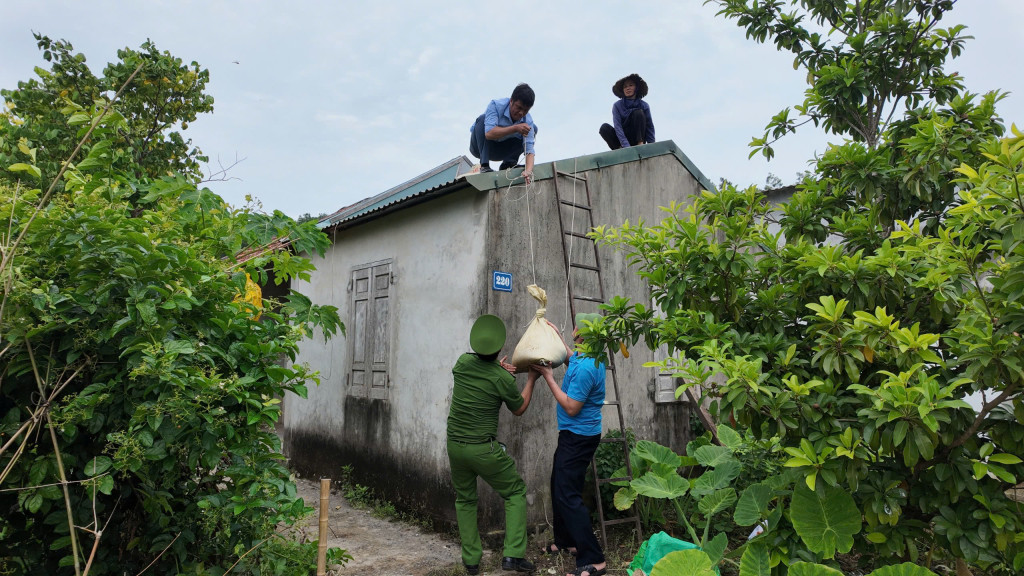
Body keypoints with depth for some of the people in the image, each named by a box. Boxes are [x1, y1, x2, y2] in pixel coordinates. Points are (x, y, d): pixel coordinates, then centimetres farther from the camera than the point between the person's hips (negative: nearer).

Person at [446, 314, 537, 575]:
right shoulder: (503, 379, -15)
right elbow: (519, 409, 4)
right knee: (515, 493, 14)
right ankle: (513, 554, 6)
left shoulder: (463, 362, -3)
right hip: (484, 450, -4)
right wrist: (532, 378, 12)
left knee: (465, 500, 21)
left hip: (455, 444, 5)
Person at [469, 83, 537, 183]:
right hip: (479, 146, -3)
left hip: (499, 152, 3)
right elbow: (489, 134, -41)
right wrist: (515, 128, -50)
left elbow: (529, 150, -27)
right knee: (482, 119, -32)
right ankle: (484, 165, -31)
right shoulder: (496, 105, -27)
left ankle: (508, 163, -12)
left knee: (533, 128, -11)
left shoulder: (528, 121, -19)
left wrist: (529, 171, -47)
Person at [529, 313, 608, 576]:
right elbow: (572, 359, 29)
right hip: (574, 434, 10)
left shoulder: (585, 368, -28)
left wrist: (547, 376, -19)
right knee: (559, 486, 20)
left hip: (578, 437, -10)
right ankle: (565, 540, 35)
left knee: (568, 495, -8)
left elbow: (571, 408, -23)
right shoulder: (585, 355, 2)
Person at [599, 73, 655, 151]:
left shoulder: (644, 106, -1)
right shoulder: (617, 106, -4)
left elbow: (650, 127, -5)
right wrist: (626, 146, -30)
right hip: (622, 141, 0)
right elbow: (617, 127, -16)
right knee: (604, 127, -22)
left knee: (638, 113, -18)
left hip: (638, 140, 0)